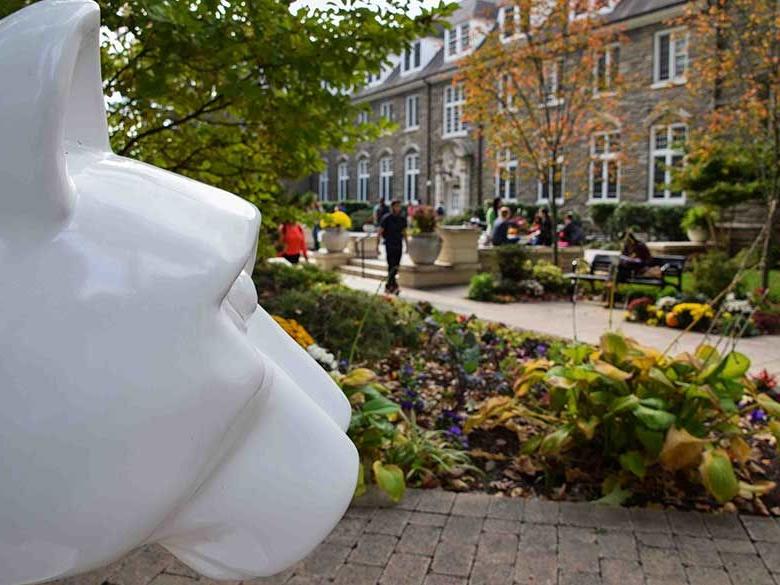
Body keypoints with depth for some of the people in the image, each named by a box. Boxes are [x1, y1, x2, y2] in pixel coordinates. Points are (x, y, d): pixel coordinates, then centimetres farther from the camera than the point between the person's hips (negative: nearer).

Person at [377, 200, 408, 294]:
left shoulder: (402, 219, 7)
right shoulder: (386, 218, -7)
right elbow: (380, 232, -5)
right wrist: (377, 245, -8)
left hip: (399, 245, 5)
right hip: (389, 245, -5)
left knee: (396, 266, 6)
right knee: (392, 266, -11)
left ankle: (388, 286, 18)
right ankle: (394, 285, -11)